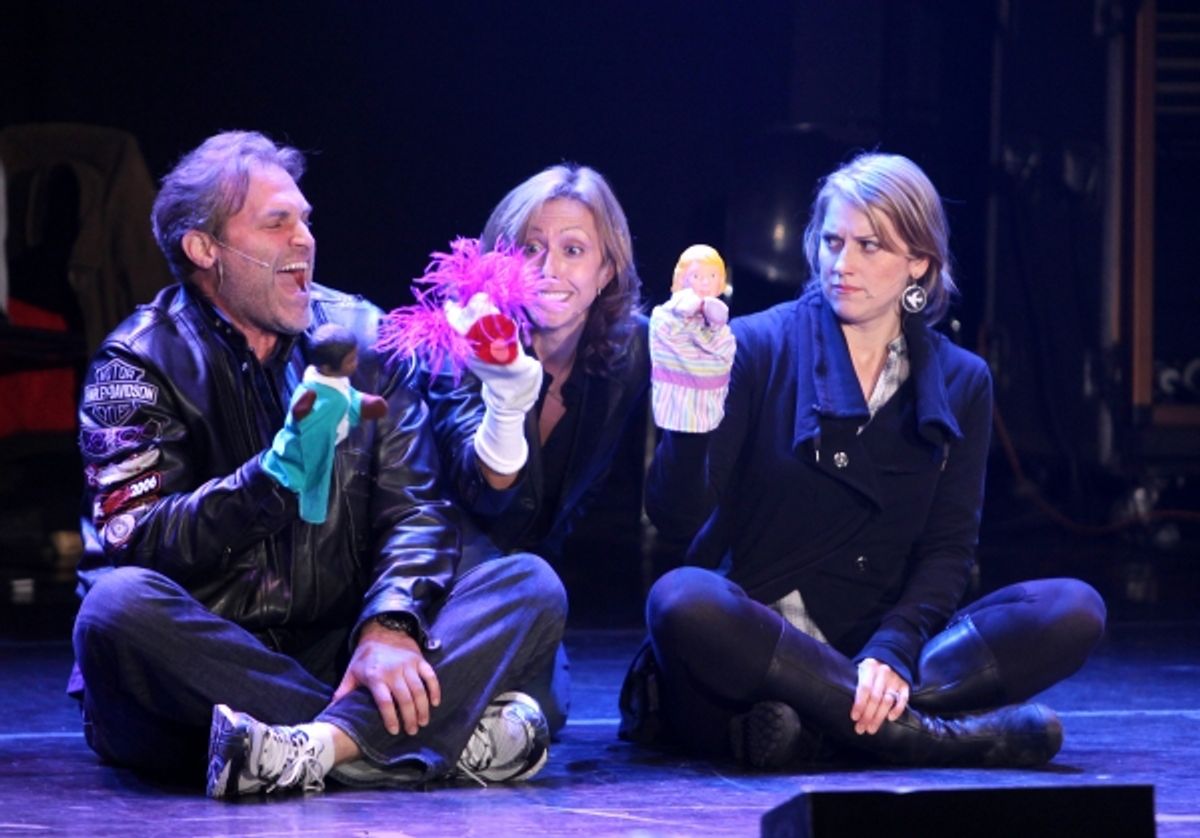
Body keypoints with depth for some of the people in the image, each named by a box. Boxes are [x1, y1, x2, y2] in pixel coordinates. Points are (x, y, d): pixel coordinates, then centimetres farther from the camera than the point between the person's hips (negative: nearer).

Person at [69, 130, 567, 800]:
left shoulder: (362, 336, 9)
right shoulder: (140, 363, -2)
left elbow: (416, 506, 1)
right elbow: (138, 543, -15)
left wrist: (391, 623, -20)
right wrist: (277, 473, -30)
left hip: (339, 649, 3)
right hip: (204, 666, -3)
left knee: (533, 586, -14)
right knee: (119, 604, -36)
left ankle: (319, 743, -39)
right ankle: (448, 735, -33)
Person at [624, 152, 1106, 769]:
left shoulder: (960, 383, 11)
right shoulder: (759, 348, 2)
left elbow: (947, 550, 3)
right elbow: (676, 514, -7)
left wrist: (893, 651, -16)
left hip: (876, 647, 3)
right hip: (754, 639, -3)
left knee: (1073, 610, -19)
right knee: (683, 601, -38)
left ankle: (809, 722, -32)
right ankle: (932, 736, -33)